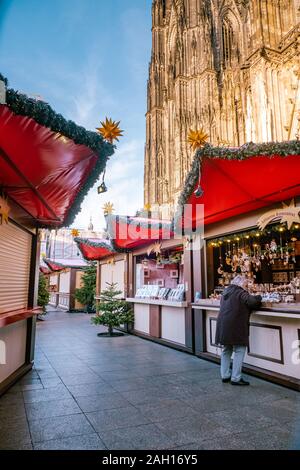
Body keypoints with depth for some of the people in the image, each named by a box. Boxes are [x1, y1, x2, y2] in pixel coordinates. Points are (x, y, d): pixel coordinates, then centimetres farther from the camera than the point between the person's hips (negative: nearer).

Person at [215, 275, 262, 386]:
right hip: (235, 327, -8)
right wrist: (258, 297, 2)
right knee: (239, 350, 2)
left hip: (223, 326, 8)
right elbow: (253, 302, -20)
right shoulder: (241, 293, -9)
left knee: (226, 350, 18)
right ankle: (236, 378, 5)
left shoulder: (226, 292, 17)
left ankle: (225, 375, 25)